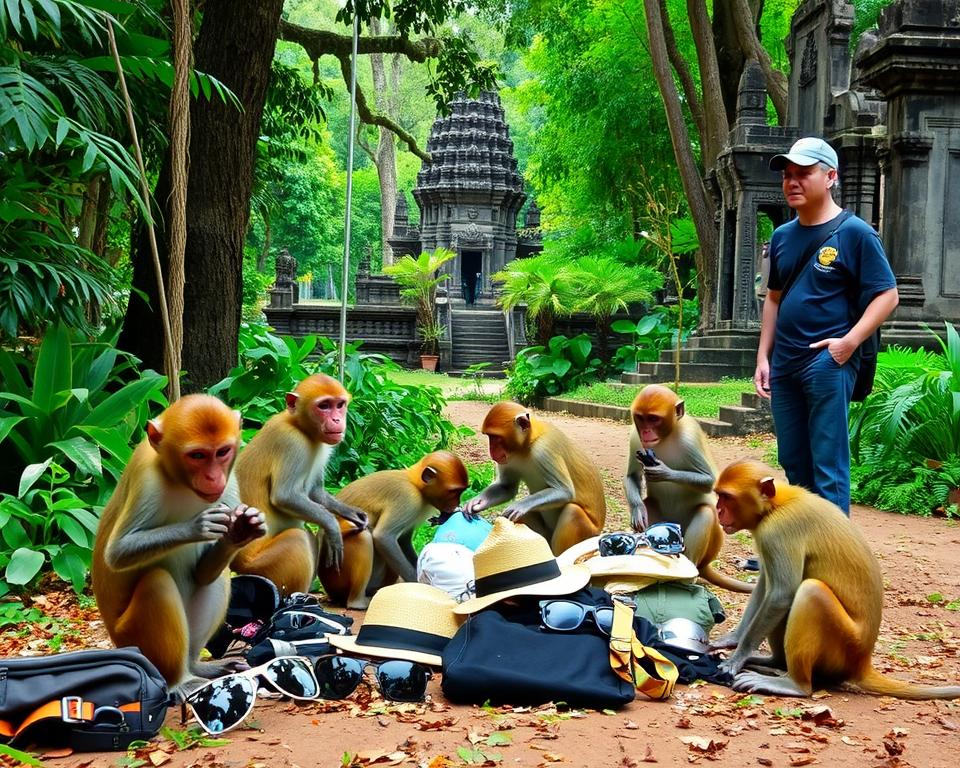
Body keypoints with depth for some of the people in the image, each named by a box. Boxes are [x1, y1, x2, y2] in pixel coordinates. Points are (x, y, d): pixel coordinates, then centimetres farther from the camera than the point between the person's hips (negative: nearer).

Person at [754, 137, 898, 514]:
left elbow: (887, 295, -7)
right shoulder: (782, 236, 13)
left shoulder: (855, 233, -6)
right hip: (784, 365, 7)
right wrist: (763, 357, 13)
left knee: (828, 465, -6)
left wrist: (850, 341, -18)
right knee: (793, 462, 13)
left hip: (828, 365, -7)